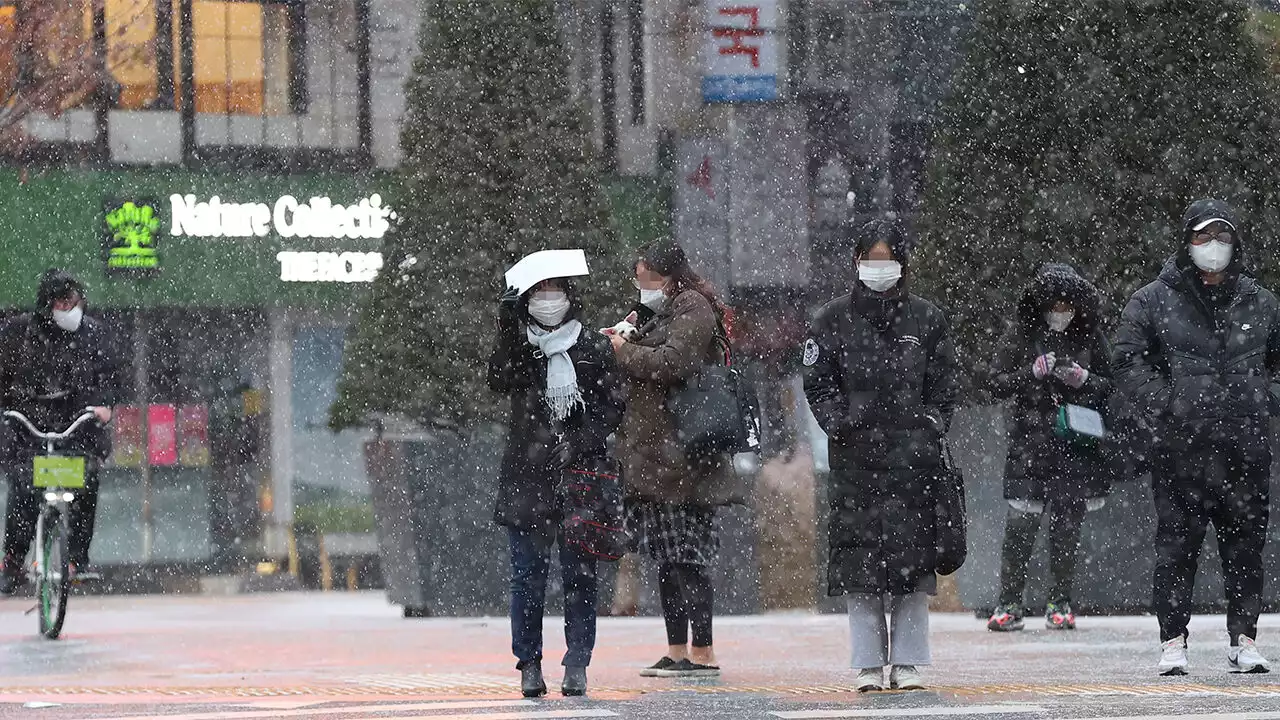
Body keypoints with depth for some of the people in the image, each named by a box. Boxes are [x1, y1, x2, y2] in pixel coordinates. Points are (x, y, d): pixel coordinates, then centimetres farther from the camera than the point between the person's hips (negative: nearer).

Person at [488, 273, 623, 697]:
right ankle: (529, 664, 3)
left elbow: (612, 407, 5)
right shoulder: (517, 347, 7)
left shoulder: (594, 348, 7)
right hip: (528, 475, 0)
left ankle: (577, 665, 3)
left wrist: (578, 444, -9)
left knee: (580, 572, -1)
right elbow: (500, 382, -13)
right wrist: (508, 330, -21)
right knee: (528, 574, -2)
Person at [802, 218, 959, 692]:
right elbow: (817, 383, 8)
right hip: (856, 454, 0)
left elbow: (945, 384, 13)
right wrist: (839, 421, -7)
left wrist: (931, 425, -1)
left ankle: (908, 663, 3)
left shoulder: (926, 319, 10)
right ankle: (869, 664, 2)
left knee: (913, 554, -3)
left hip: (913, 453, 0)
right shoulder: (834, 319, 8)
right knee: (860, 559, -4)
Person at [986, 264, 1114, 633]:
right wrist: (1034, 372, -14)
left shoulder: (1090, 336, 4)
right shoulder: (1022, 334, 1)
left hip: (1076, 446, 2)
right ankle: (1010, 604, 0)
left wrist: (1082, 378, -12)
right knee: (1021, 523, -8)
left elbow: (1111, 387, 8)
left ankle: (1060, 603, 13)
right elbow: (997, 381, 0)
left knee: (1068, 525, 3)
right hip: (1029, 444, -1)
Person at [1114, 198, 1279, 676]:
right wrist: (1168, 406, -12)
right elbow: (1129, 364, -1)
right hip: (1181, 448, -3)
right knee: (1177, 545, -2)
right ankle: (1173, 641, 3)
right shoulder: (1154, 302, 3)